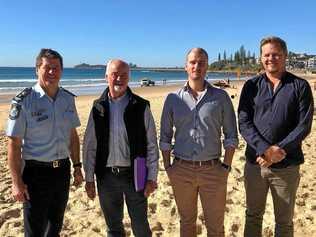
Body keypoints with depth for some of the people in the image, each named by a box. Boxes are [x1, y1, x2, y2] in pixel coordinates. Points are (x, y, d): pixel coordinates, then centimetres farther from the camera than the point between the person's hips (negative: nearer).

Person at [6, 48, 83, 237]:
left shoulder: (68, 99, 2)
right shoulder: (24, 101, -13)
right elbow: (14, 144, -12)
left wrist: (77, 166, 10)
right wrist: (17, 182, -13)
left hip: (63, 169, 5)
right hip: (36, 171, -5)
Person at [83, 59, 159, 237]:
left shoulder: (141, 106, -5)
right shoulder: (98, 107, 1)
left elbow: (151, 145, -4)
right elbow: (90, 145, 4)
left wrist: (152, 178, -7)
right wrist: (89, 179, 3)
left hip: (134, 174, -2)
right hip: (106, 175, 2)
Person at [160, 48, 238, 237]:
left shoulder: (221, 97, 1)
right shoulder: (173, 98, 3)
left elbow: (231, 135, 2)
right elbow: (165, 136, 6)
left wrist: (226, 165, -5)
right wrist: (168, 166, 1)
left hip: (213, 170, -1)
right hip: (182, 170, 1)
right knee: (187, 221, 18)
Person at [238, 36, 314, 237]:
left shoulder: (300, 86, 0)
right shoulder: (252, 86, 3)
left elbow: (304, 125, -6)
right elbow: (244, 123, -5)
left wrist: (279, 150, -17)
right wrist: (264, 149, -19)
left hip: (287, 165, -1)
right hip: (255, 162, 1)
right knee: (253, 216, 15)